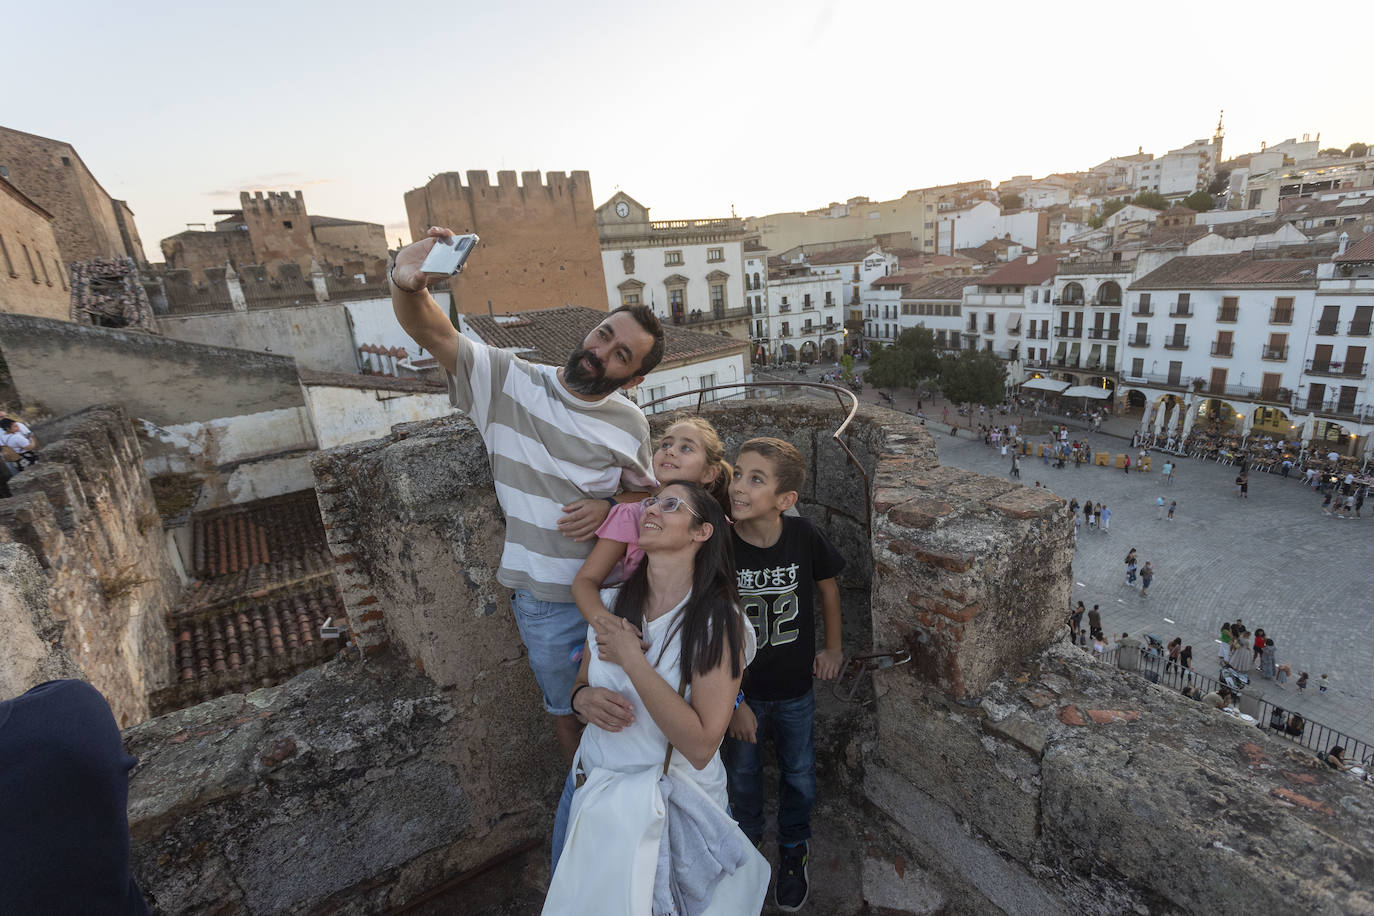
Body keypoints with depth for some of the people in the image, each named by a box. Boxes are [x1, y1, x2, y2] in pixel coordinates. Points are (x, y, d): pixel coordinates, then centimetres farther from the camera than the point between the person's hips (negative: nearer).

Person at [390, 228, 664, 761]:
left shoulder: (630, 425, -5)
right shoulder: (509, 380, -10)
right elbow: (431, 333, -19)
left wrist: (610, 506, -14)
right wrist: (407, 283, -40)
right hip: (545, 597, -1)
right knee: (567, 708, 22)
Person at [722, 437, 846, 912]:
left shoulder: (803, 535, -21)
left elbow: (826, 585, 1)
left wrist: (832, 646, 9)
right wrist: (732, 702, -11)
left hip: (795, 689, 1)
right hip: (739, 689, -1)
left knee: (799, 775, 21)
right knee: (742, 775, 21)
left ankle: (793, 850, 51)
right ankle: (747, 843, 52)